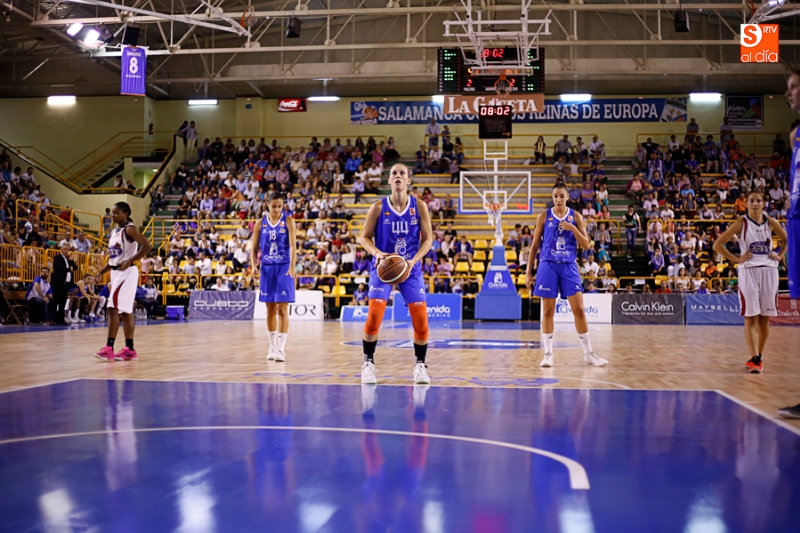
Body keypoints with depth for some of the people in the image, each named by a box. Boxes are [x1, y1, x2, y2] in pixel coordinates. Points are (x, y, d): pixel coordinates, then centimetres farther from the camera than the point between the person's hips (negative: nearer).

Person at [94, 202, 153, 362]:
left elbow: (148, 246, -22)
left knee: (112, 308, -15)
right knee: (125, 311, 9)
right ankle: (130, 350, 12)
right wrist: (103, 271, 10)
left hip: (127, 272, -10)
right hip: (116, 272, 10)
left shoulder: (130, 229, -11)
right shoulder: (113, 232, 16)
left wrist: (130, 261, -24)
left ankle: (109, 348, -15)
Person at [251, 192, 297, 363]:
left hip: (284, 268, -3)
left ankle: (281, 349, -7)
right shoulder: (261, 223, 4)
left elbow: (293, 245, -14)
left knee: (282, 309, -6)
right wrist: (254, 265, -10)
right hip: (267, 268, 3)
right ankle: (272, 347, 18)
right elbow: (254, 248, 8)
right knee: (270, 309, 9)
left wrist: (292, 267, -27)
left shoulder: (288, 221, -4)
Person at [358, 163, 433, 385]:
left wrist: (413, 261, -16)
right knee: (374, 315, -15)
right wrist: (377, 253, -21)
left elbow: (428, 238, -1)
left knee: (420, 319, -5)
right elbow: (364, 237, -1)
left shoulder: (419, 206, -4)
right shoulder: (378, 207, -6)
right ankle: (368, 363, 3)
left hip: (411, 268, 1)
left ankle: (420, 365, 14)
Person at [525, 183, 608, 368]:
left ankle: (588, 353, 6)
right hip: (548, 265, 0)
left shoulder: (575, 216, 4)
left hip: (569, 266, 1)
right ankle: (548, 353, 8)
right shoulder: (544, 216, 3)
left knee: (579, 309, -3)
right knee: (548, 310, 1)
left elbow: (586, 245, 0)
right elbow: (535, 245, 5)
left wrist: (573, 228, -15)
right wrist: (528, 271, 1)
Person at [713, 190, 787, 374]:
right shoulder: (741, 223, -2)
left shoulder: (771, 222, 6)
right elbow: (718, 244, -1)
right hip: (749, 271, -3)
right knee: (751, 317, -8)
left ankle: (758, 357, 18)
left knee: (765, 318, 6)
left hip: (769, 271, 3)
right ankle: (754, 359, -12)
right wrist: (736, 259, -7)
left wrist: (780, 255, 6)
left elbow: (787, 240, 22)